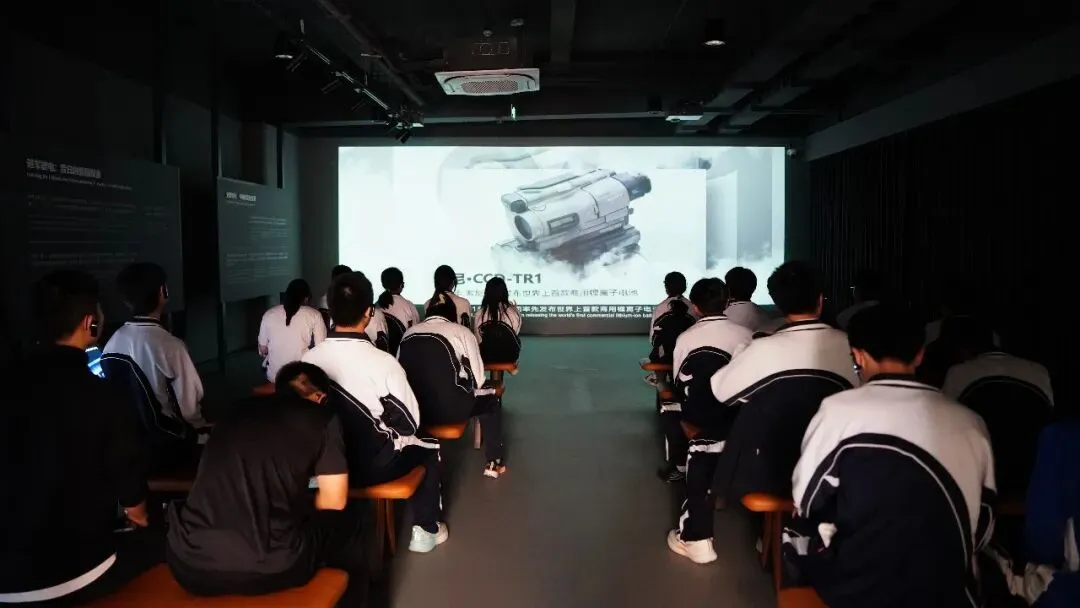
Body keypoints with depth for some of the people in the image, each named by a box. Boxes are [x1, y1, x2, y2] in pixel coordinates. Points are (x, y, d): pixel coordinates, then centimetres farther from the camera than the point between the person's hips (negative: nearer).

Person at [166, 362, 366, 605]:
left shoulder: (240, 409, 18)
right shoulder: (323, 419, 6)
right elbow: (334, 501, 9)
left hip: (189, 563, 4)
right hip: (268, 568, -4)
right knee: (348, 523, 25)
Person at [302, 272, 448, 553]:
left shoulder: (308, 359, -10)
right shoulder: (383, 362, -23)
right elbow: (410, 423, -14)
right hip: (375, 467, -5)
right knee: (429, 447, 22)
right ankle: (426, 530, 29)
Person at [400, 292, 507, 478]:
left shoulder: (408, 333, 8)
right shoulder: (461, 331, -1)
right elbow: (478, 378, -2)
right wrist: (470, 388, 20)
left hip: (414, 408, 4)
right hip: (450, 409, -4)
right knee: (491, 397, 22)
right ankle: (493, 463, 25)